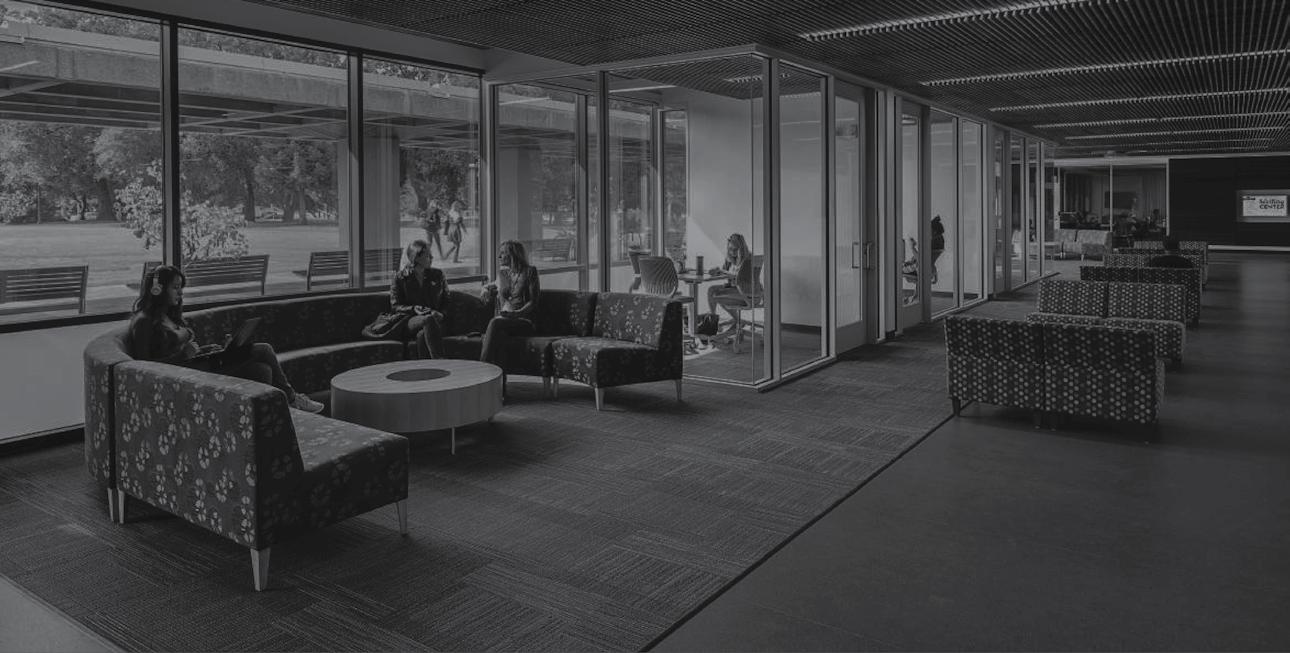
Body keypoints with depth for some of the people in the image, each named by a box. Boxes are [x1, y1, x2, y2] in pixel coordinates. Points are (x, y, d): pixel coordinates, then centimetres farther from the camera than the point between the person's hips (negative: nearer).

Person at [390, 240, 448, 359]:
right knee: (429, 319, -39)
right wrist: (413, 309, -11)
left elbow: (446, 301, 18)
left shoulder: (437, 275, 17)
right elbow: (395, 306, 8)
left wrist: (440, 313, -5)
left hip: (436, 320, 2)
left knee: (422, 336, -37)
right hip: (410, 321, -2)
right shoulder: (399, 279, 10)